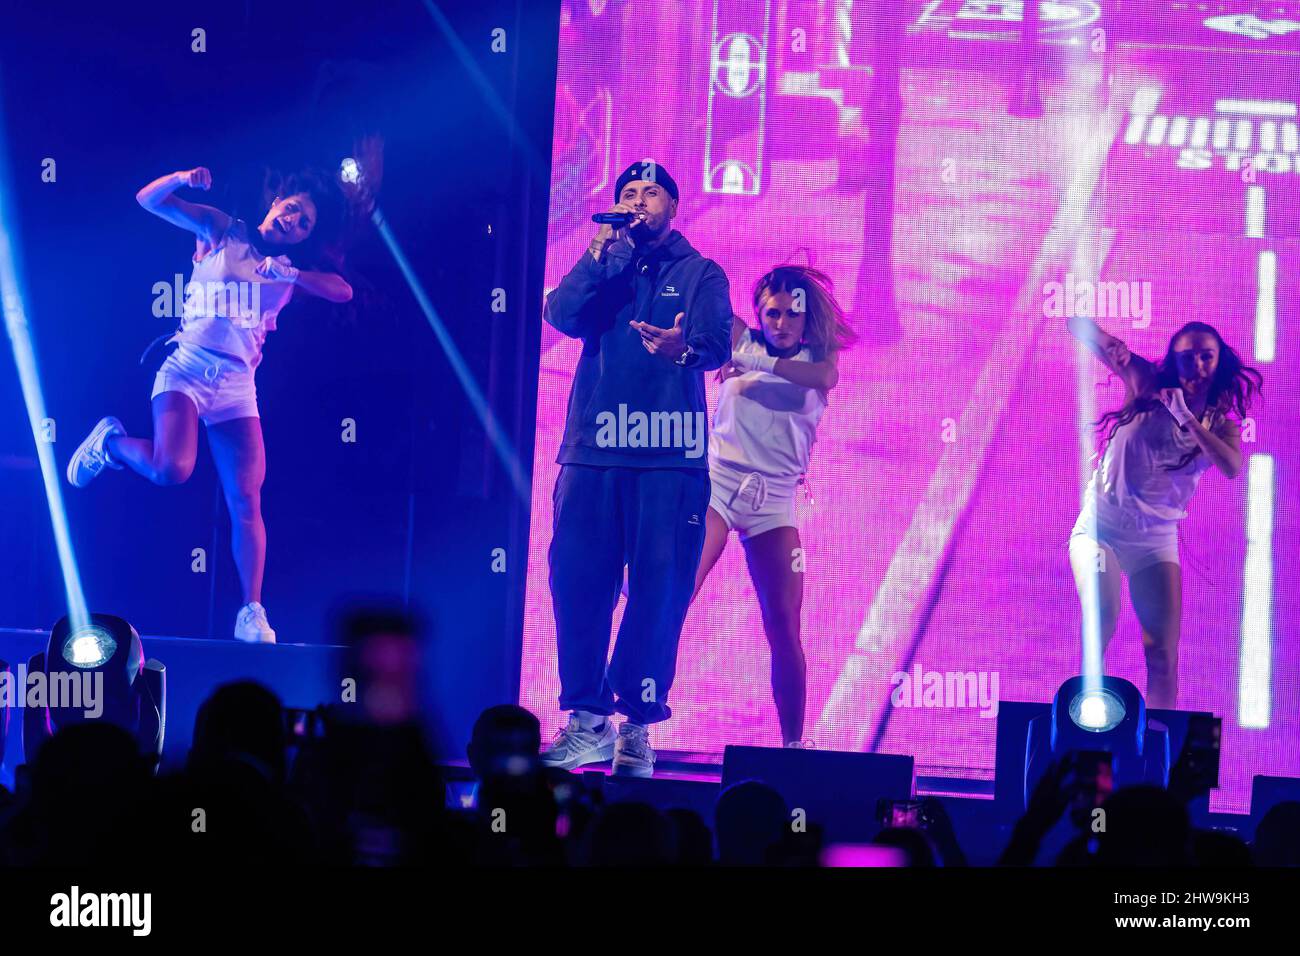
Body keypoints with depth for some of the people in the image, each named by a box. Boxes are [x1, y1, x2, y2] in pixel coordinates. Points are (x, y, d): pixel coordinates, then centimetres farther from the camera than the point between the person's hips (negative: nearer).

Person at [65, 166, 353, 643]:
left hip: (236, 388, 3)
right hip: (187, 371, -3)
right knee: (171, 470, -27)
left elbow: (342, 291, -3)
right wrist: (181, 179, -19)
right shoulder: (221, 230, 5)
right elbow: (149, 200, 0)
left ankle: (251, 613, -2)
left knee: (247, 501, -7)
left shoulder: (291, 269, 13)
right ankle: (110, 442, 6)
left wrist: (291, 275, -15)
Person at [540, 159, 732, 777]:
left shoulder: (700, 274, 11)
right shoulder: (601, 268, 19)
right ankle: (587, 720, 4)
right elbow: (561, 314, -1)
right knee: (576, 579, -4)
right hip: (592, 451, 2)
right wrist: (602, 252, -8)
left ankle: (637, 727, -2)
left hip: (669, 454, -2)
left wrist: (684, 349, -29)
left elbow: (717, 344, -6)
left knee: (658, 590, -6)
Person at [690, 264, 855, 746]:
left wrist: (753, 362, -26)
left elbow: (825, 377, -16)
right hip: (716, 482, -1)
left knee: (784, 625, -2)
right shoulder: (741, 340, 8)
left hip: (773, 500, 1)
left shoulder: (818, 356, 8)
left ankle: (793, 744, 6)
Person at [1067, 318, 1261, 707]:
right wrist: (1111, 345, -27)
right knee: (1102, 619, -26)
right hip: (1101, 525, -3)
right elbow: (1078, 323, -5)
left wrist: (1186, 418, -21)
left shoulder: (1222, 424, 5)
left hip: (1156, 539, 3)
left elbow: (1232, 467, -18)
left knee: (1164, 653, -2)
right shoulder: (1148, 386, -1)